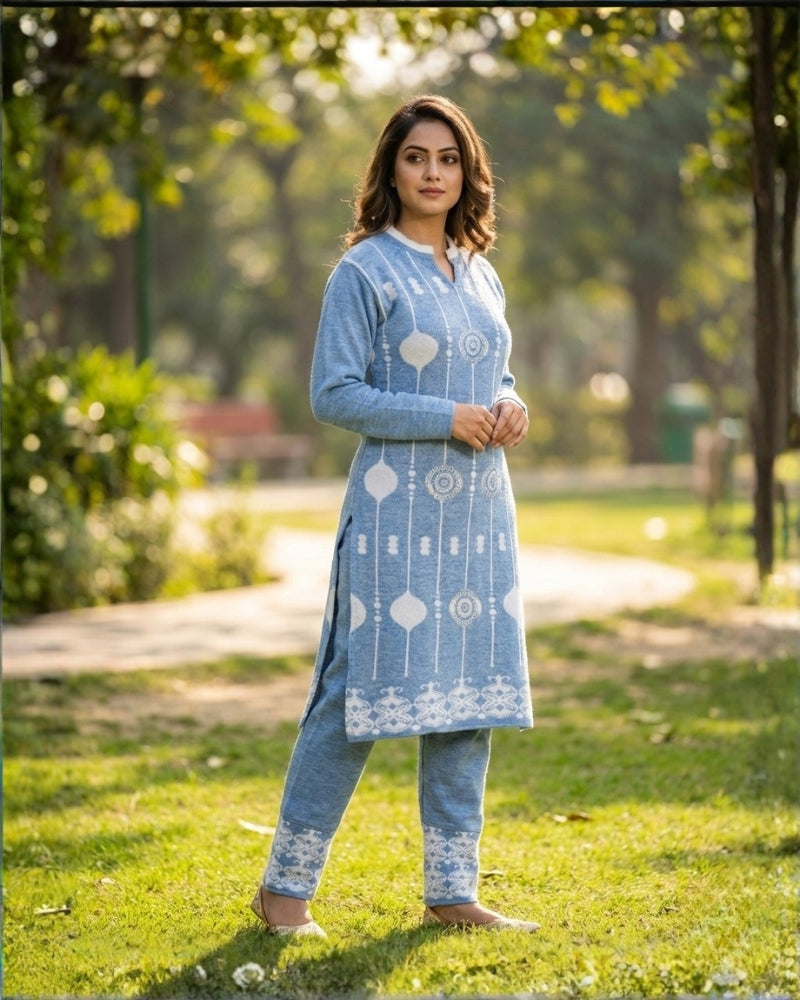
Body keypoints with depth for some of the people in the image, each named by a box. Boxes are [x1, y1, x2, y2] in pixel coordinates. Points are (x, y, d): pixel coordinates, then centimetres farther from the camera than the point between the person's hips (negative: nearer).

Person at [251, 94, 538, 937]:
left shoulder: (480, 275, 15)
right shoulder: (365, 270, -5)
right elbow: (333, 394, -11)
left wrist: (510, 410, 0)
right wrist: (446, 417, -16)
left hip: (479, 510, 7)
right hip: (397, 509, -7)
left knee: (468, 693, 7)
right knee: (362, 690, -5)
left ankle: (452, 892, 14)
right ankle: (285, 885, 7)